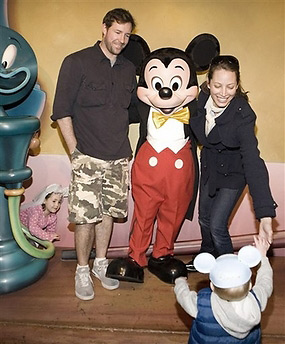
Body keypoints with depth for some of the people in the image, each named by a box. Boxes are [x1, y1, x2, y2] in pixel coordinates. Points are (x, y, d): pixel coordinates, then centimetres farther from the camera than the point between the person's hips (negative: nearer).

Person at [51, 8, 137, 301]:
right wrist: (74, 151, -10)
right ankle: (82, 270, 17)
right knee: (86, 216, -3)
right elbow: (61, 111, -6)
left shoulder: (129, 69, 13)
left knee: (108, 211, 12)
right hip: (88, 157, -5)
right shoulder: (76, 62, -3)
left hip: (119, 157, 5)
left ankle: (100, 262, 29)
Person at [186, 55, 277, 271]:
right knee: (204, 219, 19)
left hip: (233, 174, -5)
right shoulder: (201, 99, -20)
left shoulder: (243, 115, -32)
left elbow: (253, 162, -40)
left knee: (217, 225, -7)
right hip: (209, 166, 5)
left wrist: (265, 214, -45)